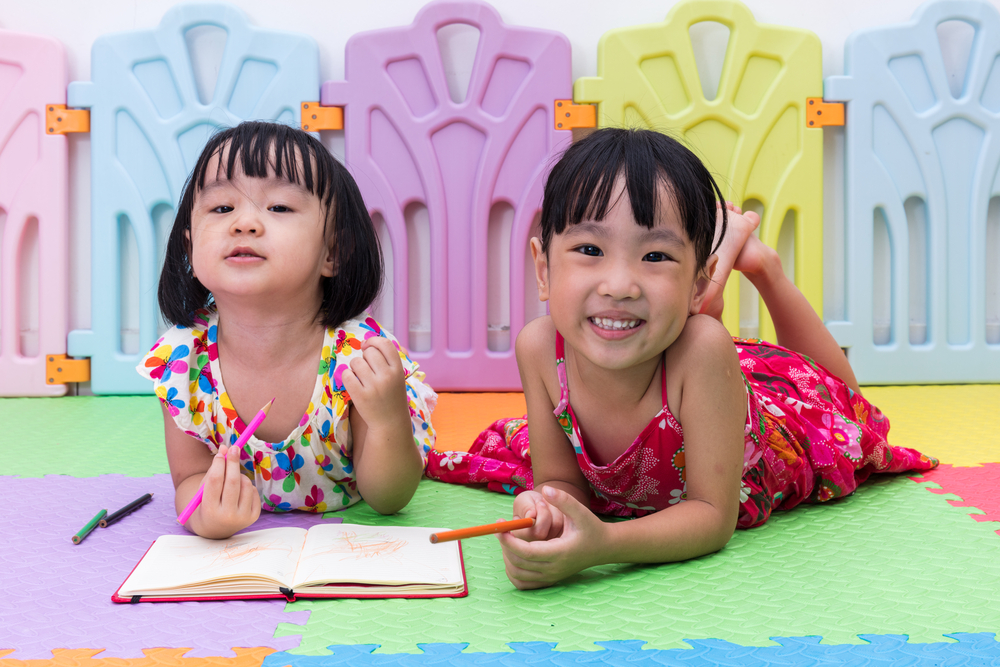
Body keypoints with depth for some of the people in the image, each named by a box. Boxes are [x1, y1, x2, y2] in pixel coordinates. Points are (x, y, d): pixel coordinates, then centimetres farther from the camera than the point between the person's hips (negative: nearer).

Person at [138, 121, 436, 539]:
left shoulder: (361, 356, -28)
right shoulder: (181, 362, -22)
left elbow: (387, 500, -17)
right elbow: (190, 476, -9)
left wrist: (389, 421, -40)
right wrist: (204, 515, -36)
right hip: (241, 537, 4)